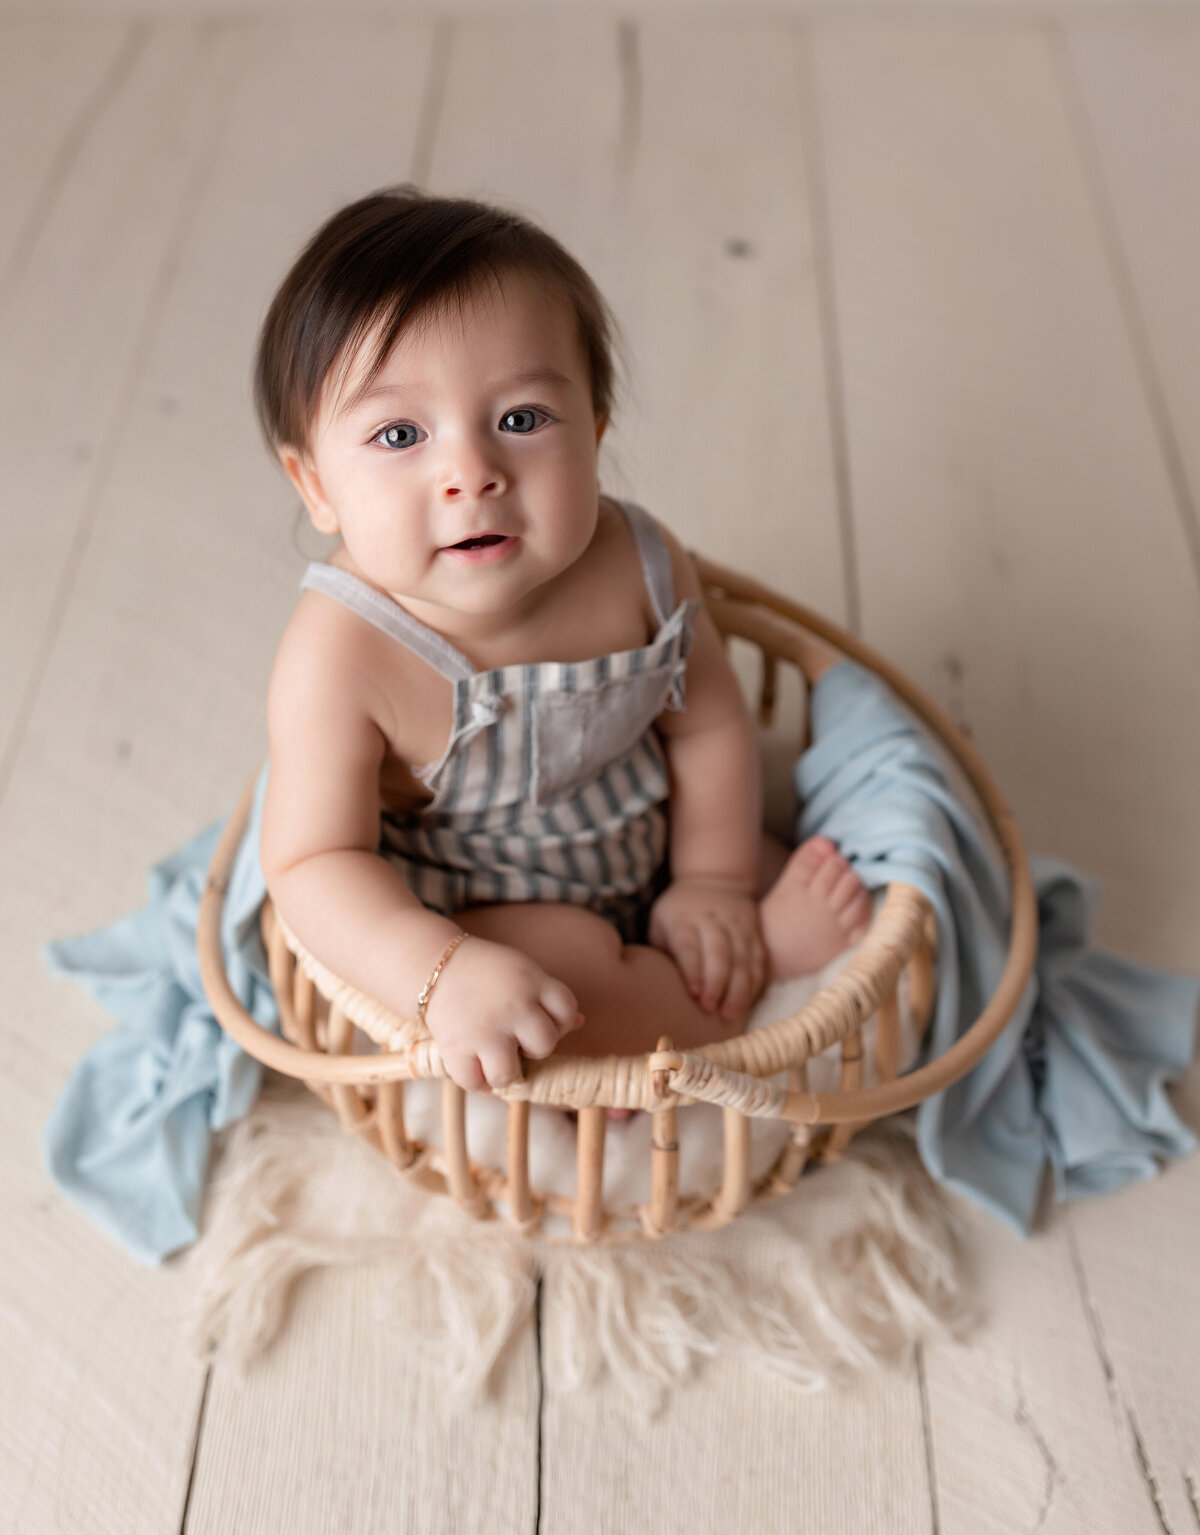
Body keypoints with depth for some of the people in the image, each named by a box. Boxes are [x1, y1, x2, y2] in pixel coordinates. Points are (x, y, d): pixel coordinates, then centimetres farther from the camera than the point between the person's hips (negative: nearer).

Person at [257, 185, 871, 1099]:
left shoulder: (640, 565, -19)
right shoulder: (340, 656, -32)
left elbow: (708, 723, -4)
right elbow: (313, 861, -29)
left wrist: (713, 883, -9)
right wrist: (444, 974, -43)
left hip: (650, 864, 4)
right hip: (470, 915, -3)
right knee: (566, 960, -30)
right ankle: (766, 961, -7)